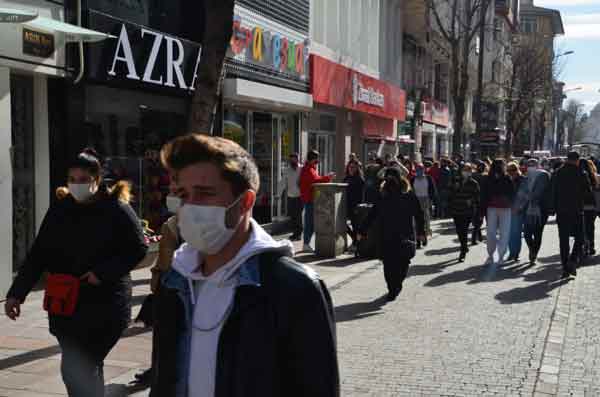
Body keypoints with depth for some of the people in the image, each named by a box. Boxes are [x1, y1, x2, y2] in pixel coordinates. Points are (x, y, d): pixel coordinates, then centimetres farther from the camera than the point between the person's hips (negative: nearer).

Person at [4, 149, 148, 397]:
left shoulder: (116, 209, -7)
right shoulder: (60, 209, 6)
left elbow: (138, 249, -6)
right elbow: (38, 255, 7)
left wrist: (104, 272, -16)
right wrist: (17, 293, 3)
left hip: (105, 305, -4)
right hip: (64, 304, 5)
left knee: (75, 371, -8)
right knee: (88, 368, 15)